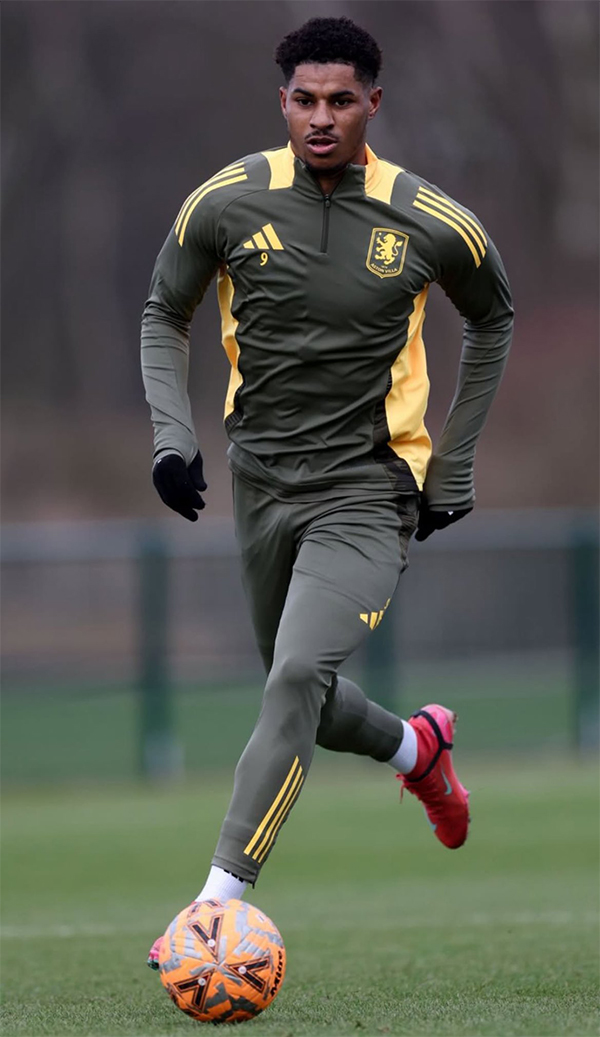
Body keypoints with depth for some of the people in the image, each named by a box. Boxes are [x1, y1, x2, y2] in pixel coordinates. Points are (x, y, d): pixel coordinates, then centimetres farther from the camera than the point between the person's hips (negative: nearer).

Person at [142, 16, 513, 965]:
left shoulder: (433, 225, -8)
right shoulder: (228, 202, -5)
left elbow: (492, 321, 12)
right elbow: (165, 317, 10)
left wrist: (455, 464, 10)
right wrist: (172, 436, -4)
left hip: (368, 494, -4)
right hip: (262, 485, 4)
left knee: (297, 679, -22)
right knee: (297, 692, 15)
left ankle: (217, 905, -23)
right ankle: (417, 748, 49)